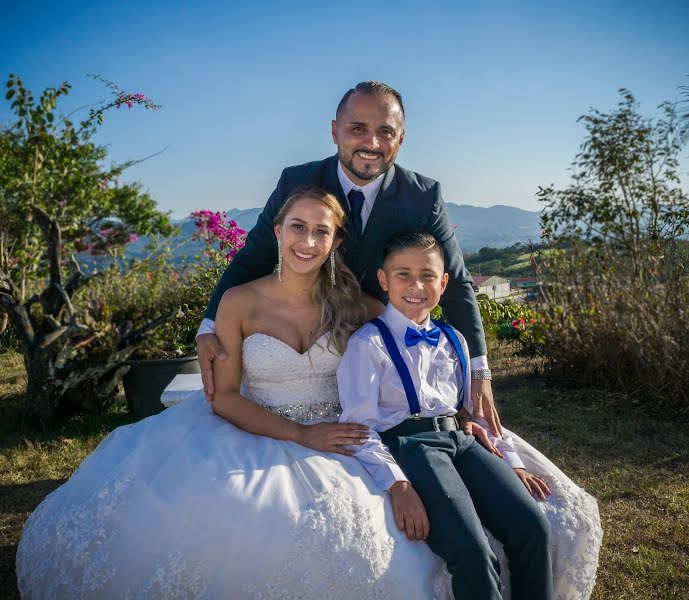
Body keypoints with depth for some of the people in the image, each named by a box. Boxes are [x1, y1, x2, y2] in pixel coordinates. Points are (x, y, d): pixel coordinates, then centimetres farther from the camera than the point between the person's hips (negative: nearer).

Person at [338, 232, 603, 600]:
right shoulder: (368, 343, 0)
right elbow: (359, 428, -8)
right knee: (473, 554, -27)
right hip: (409, 445, -6)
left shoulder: (453, 341, 19)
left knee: (534, 528, -17)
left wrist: (512, 464, 11)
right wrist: (397, 485, -21)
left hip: (461, 440, 6)